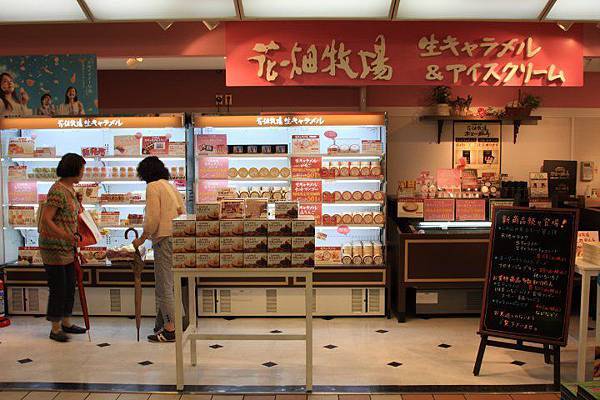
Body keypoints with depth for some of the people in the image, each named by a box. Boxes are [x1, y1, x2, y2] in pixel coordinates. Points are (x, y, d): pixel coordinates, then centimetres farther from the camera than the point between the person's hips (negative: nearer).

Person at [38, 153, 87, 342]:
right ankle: (55, 329, 12)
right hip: (54, 248, -9)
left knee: (69, 287, 15)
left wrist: (76, 241, 21)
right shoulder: (58, 191, -18)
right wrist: (66, 236, -31)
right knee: (58, 288, -1)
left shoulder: (70, 189, 11)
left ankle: (66, 323, 28)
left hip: (68, 248, 9)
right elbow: (46, 219, -23)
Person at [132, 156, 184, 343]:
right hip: (178, 238, 9)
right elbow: (181, 213, 16)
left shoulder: (153, 187, -6)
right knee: (166, 285, 15)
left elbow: (152, 219, -14)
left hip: (165, 239, -9)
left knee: (164, 286, -3)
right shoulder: (171, 186, 19)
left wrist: (141, 239, -2)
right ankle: (162, 325, 21)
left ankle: (170, 329, 1)